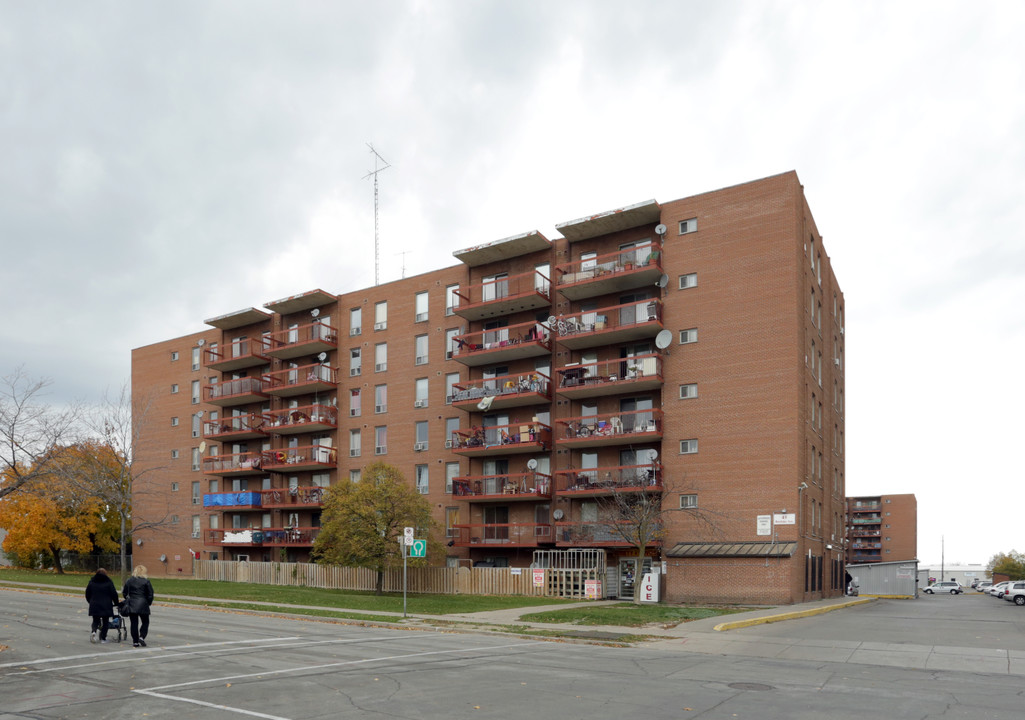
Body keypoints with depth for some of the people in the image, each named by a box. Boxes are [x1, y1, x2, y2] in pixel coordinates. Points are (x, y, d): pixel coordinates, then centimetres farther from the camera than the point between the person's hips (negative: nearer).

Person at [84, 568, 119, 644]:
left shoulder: (91, 582, 5)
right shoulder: (108, 582, -4)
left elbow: (87, 594, 11)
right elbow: (114, 594, -4)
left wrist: (91, 602, 25)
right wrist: (116, 603, 8)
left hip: (94, 606, 2)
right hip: (106, 606, -2)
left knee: (95, 621, 13)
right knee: (105, 622, 6)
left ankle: (93, 631, -15)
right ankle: (103, 638, 5)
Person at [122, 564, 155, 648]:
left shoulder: (129, 581, 3)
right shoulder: (146, 581, -6)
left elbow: (124, 593, 10)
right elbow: (150, 594, -6)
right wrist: (149, 603, 9)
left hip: (132, 605, 3)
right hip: (143, 605, -3)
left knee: (134, 623, 7)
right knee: (145, 622, 10)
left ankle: (135, 642, 6)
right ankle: (141, 637, -8)